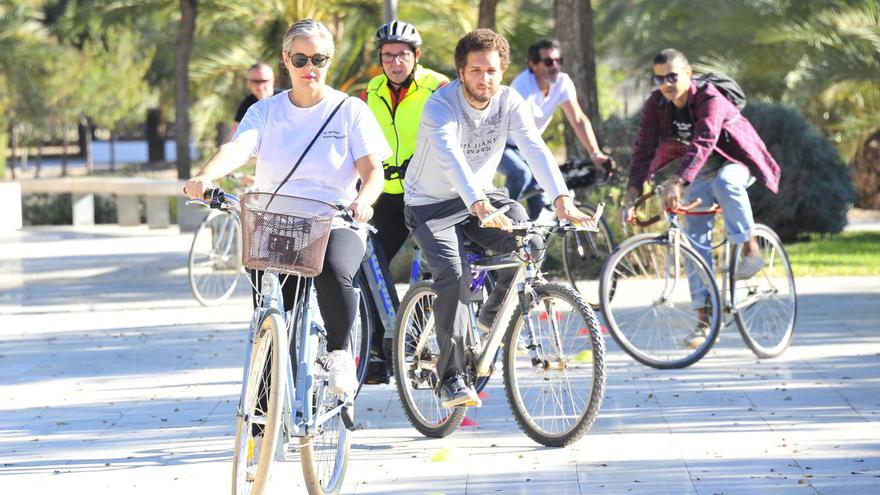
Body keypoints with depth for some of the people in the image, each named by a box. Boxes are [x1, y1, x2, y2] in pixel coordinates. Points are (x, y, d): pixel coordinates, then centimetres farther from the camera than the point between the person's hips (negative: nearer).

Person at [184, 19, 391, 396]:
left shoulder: (349, 111, 3)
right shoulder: (265, 112, 8)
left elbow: (373, 170, -6)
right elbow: (237, 148, -11)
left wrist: (363, 201, -30)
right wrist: (205, 177, -34)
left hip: (335, 226, -2)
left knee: (333, 273, -36)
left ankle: (339, 351, -9)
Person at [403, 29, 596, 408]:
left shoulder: (509, 102, -11)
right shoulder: (440, 106, -24)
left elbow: (536, 149, -25)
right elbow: (451, 158, -40)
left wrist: (561, 200, -41)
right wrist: (479, 205, -57)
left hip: (481, 195, 4)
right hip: (430, 205, -4)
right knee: (454, 274, -26)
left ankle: (493, 316, 8)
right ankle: (451, 379, -19)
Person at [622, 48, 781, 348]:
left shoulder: (709, 98, -29)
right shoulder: (656, 105, -12)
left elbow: (702, 143, -43)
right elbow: (644, 150, -15)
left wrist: (676, 183, -55)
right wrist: (632, 195, -27)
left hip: (736, 161, -5)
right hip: (701, 171, 5)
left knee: (725, 182, -40)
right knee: (695, 238, -5)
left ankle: (751, 250, -21)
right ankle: (704, 320, -3)